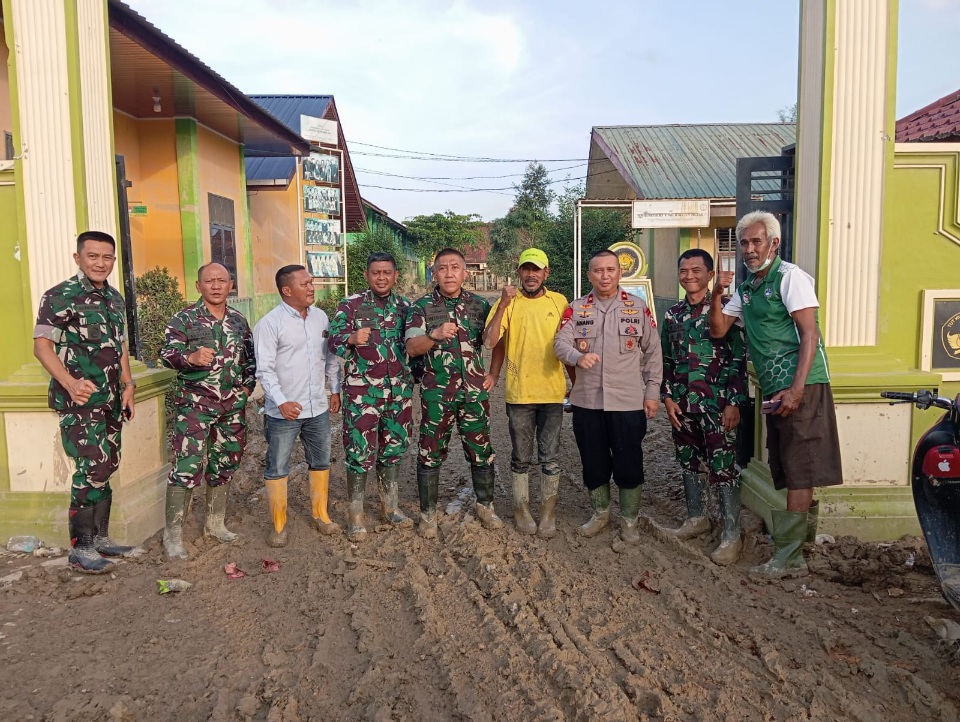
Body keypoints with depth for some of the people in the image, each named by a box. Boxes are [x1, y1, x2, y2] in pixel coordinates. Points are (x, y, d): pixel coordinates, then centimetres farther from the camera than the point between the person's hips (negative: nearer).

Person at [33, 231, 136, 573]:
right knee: (93, 468, -10)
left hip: (111, 400, 7)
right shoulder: (59, 297, -8)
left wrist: (128, 385, 10)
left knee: (105, 469, 12)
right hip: (79, 400, -7)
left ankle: (100, 537, 24)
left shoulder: (115, 298, 12)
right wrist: (69, 382, -24)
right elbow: (42, 345, -11)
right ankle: (80, 547, 2)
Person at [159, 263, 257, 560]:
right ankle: (173, 532, 5)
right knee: (188, 467, -8)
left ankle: (215, 523, 29)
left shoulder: (239, 320, 10)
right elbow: (167, 353, -14)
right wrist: (190, 358, -34)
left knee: (223, 465, 13)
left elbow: (250, 358, 19)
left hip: (232, 406, 5)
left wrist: (247, 387, 8)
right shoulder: (184, 318, -5)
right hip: (194, 404, -5)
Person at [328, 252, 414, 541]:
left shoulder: (405, 306, 7)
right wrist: (351, 338, -33)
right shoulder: (350, 305, -4)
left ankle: (390, 507, 28)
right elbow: (333, 340, -12)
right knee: (360, 452, 0)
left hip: (399, 391, 4)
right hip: (362, 391, -4)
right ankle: (355, 515, 13)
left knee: (393, 450, 13)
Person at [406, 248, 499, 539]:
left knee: (481, 451, 9)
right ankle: (428, 513, 19)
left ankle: (485, 506, 28)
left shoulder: (480, 304, 6)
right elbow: (412, 348, -10)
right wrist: (434, 336, -28)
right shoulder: (422, 306, -1)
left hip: (475, 392, 2)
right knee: (431, 454, 5)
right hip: (436, 393, -2)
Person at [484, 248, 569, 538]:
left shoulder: (559, 302, 4)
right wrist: (503, 304, -23)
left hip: (553, 392, 1)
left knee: (550, 457, 9)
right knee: (521, 457, 11)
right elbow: (489, 342, -15)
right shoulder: (507, 302, -3)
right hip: (519, 393, -1)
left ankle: (548, 511, 23)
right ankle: (521, 508, 27)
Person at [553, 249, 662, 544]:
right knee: (593, 462, 13)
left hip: (628, 401, -1)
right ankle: (600, 513, 33)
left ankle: (629, 520, 23)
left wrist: (652, 392, 1)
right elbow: (560, 343, -6)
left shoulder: (638, 308, 2)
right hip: (587, 401, 2)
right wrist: (578, 356, -28)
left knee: (629, 463, 5)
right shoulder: (576, 309, 4)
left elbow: (652, 352, 5)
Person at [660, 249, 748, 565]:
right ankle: (697, 518, 31)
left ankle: (731, 534, 5)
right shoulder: (672, 314, 10)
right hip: (682, 405, 6)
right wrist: (667, 397, 5)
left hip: (716, 405, -5)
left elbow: (738, 358, -8)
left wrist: (735, 402, -12)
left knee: (723, 468, -4)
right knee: (688, 463, 15)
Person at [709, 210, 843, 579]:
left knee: (798, 472, -5)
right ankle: (807, 533, 28)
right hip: (774, 389, 8)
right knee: (787, 470, 15)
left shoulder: (790, 276, -6)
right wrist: (717, 293, 1)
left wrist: (796, 389, -22)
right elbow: (718, 330, 16)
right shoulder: (746, 288, 18)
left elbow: (809, 333, -14)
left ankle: (789, 557, -2)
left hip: (800, 385, -8)